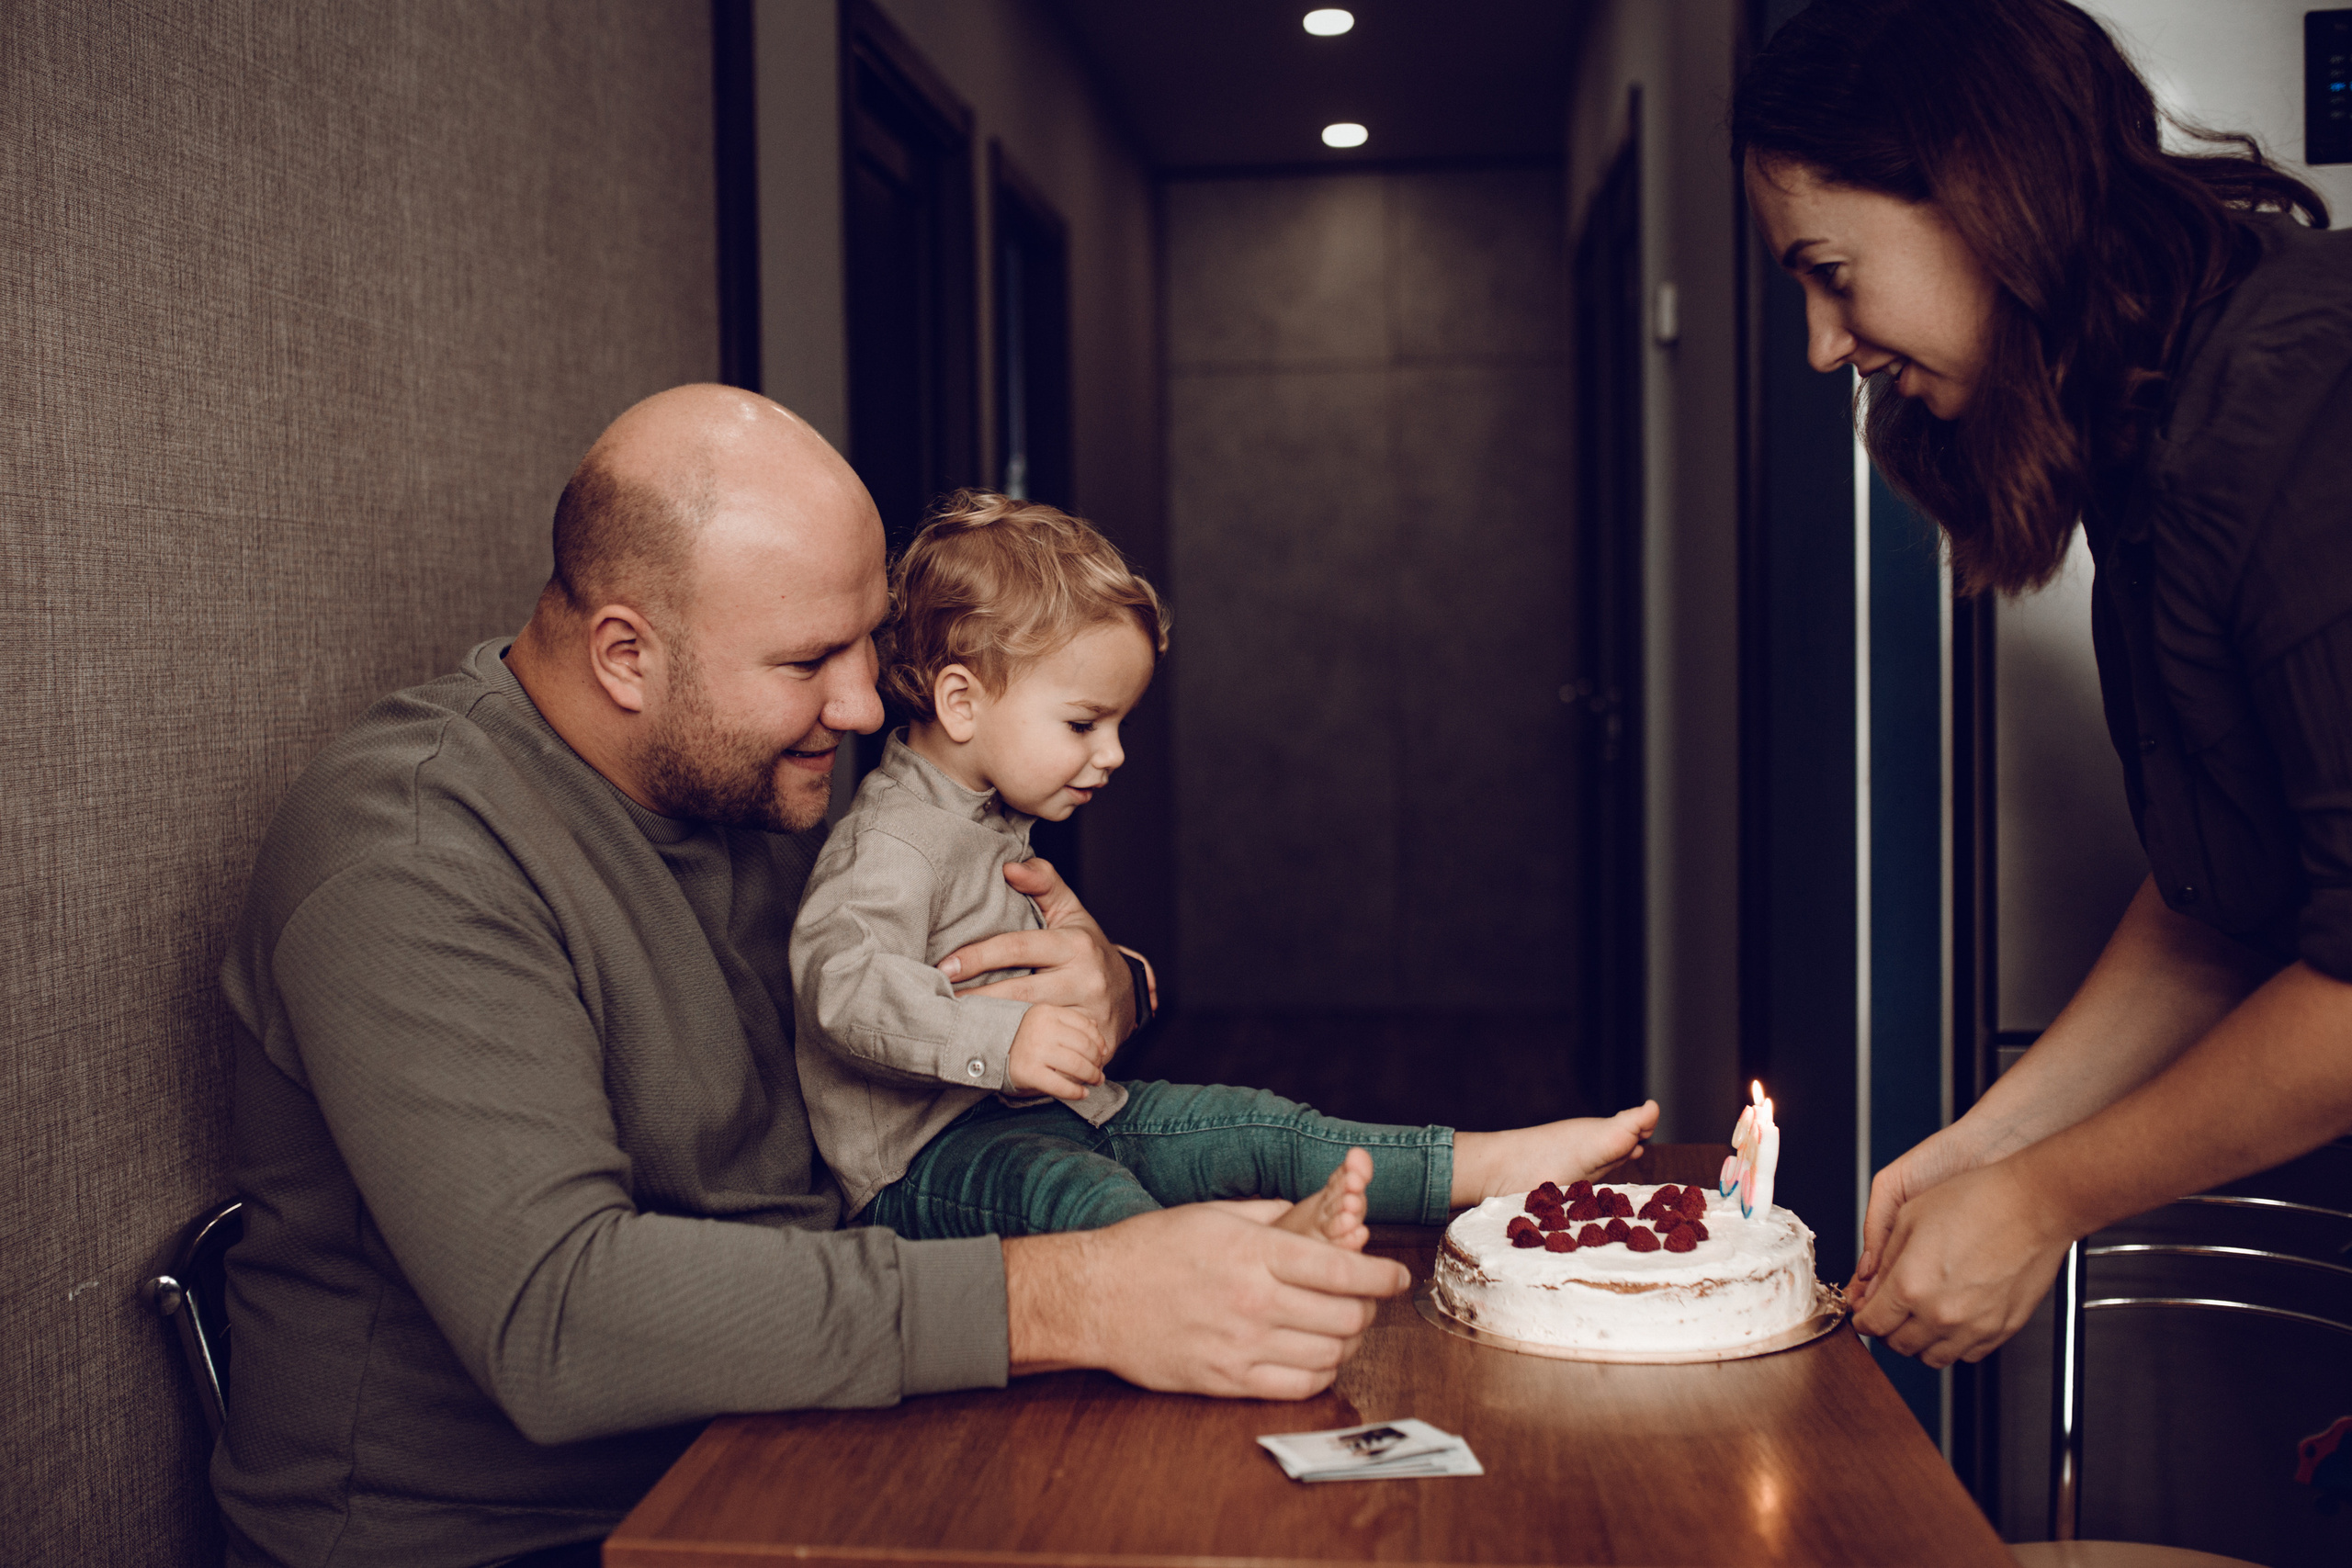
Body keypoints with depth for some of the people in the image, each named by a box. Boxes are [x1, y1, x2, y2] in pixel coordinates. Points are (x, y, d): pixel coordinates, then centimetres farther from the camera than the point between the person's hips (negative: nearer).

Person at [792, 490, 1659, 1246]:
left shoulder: (995, 823, 18)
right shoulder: (894, 842, -17)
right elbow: (838, 976, -34)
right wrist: (998, 1039, -43)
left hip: (1046, 1113, 10)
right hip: (922, 1157, -10)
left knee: (1245, 1126, -3)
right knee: (1060, 1183, -38)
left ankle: (1492, 1165, -7)